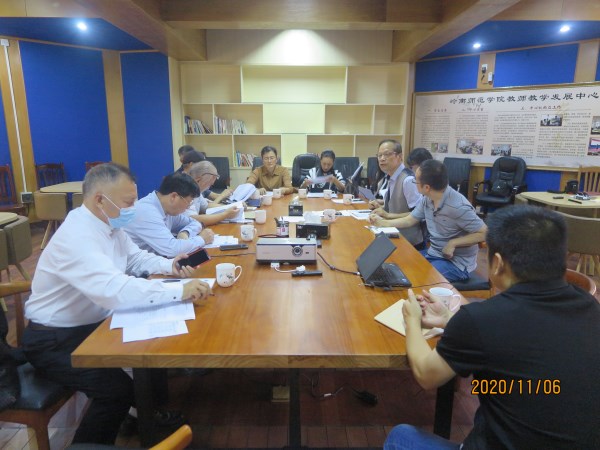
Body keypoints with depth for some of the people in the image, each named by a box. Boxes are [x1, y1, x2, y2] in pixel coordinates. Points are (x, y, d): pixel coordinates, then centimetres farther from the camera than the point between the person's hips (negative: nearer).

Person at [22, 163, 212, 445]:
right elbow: (115, 290, -45)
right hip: (54, 340, -9)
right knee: (118, 389, -21)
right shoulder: (75, 238, -32)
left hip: (93, 324, 9)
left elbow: (135, 258, 12)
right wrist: (180, 291, -43)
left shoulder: (109, 224, -2)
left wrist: (169, 265, -8)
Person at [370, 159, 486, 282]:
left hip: (456, 262, -7)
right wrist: (383, 222, 8)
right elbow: (410, 220, 12)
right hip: (433, 253, 7)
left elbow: (484, 233, -21)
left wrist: (453, 243, -23)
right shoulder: (426, 199, -3)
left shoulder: (458, 207, -27)